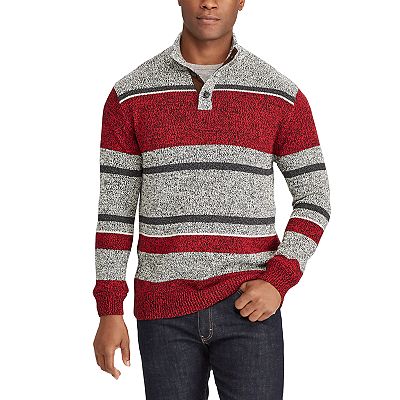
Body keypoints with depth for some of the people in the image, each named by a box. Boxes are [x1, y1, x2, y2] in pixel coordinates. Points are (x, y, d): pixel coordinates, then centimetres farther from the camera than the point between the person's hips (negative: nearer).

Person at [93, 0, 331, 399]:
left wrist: (278, 282, -11)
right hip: (164, 311, 1)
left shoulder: (283, 96, -1)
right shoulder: (129, 95, 0)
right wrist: (109, 312, -1)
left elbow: (314, 201, 4)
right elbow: (114, 208, 3)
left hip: (247, 306, 0)